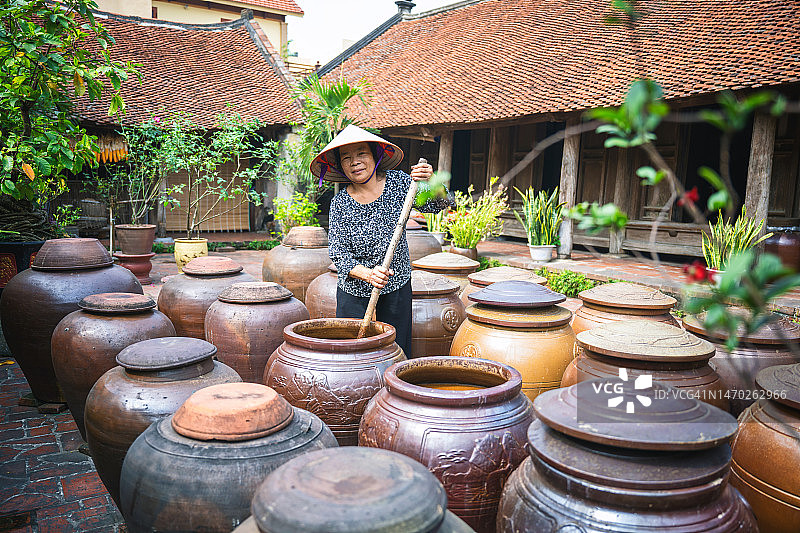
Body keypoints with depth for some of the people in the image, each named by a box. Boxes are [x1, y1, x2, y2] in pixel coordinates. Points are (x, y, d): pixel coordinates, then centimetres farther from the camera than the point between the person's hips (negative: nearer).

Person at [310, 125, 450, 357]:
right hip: (354, 290, -1)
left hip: (397, 287, 1)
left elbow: (436, 205, -2)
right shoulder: (340, 202, -10)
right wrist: (367, 274, -29)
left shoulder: (398, 182, -6)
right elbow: (337, 252, -11)